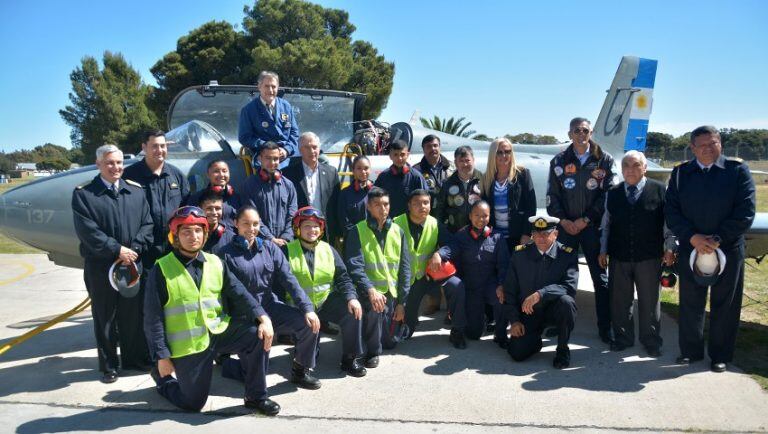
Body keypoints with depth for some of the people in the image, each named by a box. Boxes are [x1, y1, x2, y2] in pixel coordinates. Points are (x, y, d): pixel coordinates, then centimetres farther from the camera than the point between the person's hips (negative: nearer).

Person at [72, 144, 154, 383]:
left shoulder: (136, 190, 9)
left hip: (133, 263, 3)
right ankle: (108, 365, 21)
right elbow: (87, 231, -11)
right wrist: (117, 250, -16)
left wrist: (134, 250, -11)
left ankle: (135, 358, 25)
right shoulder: (83, 194, -1)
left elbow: (147, 224, 3)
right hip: (100, 267, -2)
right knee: (105, 317, 8)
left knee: (133, 314, 10)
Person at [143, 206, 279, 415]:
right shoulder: (161, 270, -10)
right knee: (193, 403, 5)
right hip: (187, 345, -3)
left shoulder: (215, 263, 2)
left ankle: (256, 396, -1)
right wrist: (161, 356, -12)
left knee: (258, 335, -20)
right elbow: (153, 318, -9)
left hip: (218, 332, 3)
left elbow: (239, 294, -4)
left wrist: (263, 317, -20)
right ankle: (163, 377, 37)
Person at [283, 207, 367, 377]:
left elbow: (343, 278, 5)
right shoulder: (287, 251, -2)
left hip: (326, 301, 3)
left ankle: (350, 359, -3)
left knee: (353, 312, -20)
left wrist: (351, 297, -14)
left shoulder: (328, 250, 9)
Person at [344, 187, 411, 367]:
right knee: (373, 307, -37)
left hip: (391, 291, 4)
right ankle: (372, 352, -13)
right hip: (368, 290, -4)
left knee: (390, 342, 1)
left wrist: (402, 302, 1)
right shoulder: (357, 232, -5)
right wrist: (371, 290, -33)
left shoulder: (398, 232, 7)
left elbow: (405, 268, 6)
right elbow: (355, 266, -17)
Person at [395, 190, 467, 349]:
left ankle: (457, 332, -11)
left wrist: (439, 254, -27)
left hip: (429, 275, 2)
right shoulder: (397, 224, -10)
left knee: (457, 286, -28)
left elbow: (450, 246, -7)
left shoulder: (435, 225, -2)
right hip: (406, 278, -1)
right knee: (405, 332, 1)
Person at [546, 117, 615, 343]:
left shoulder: (604, 160, 3)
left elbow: (608, 194, -2)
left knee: (601, 277, 2)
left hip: (592, 225, -1)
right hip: (565, 226, 1)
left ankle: (605, 327, 10)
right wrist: (563, 220, -7)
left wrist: (586, 220, -8)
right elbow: (552, 195, 6)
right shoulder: (559, 161, 7)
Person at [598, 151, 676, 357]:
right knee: (619, 301, 9)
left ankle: (651, 340, 23)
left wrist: (669, 248, -5)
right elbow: (606, 224, 12)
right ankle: (622, 338, 24)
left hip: (649, 257, -2)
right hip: (619, 257, 3)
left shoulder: (659, 190, -2)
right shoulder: (612, 194, 7)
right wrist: (603, 250, 11)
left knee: (649, 300, 8)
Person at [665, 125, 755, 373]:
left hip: (728, 250, -2)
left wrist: (718, 239, -17)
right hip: (691, 248, 2)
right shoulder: (680, 173, 3)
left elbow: (746, 212, -9)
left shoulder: (737, 170, -3)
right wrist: (692, 237, -15)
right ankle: (690, 351, 26)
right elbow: (671, 211, -2)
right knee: (690, 303, 11)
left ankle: (721, 356, 23)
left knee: (724, 305, 8)